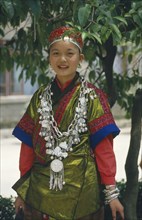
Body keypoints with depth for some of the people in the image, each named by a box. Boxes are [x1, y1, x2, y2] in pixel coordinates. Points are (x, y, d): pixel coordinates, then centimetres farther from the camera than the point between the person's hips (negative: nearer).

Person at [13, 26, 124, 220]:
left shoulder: (93, 97, -2)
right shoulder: (40, 97, 7)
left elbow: (104, 147, -6)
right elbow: (28, 144, 8)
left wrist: (111, 192, -11)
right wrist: (23, 190, 7)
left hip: (81, 189, -3)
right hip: (41, 190, 3)